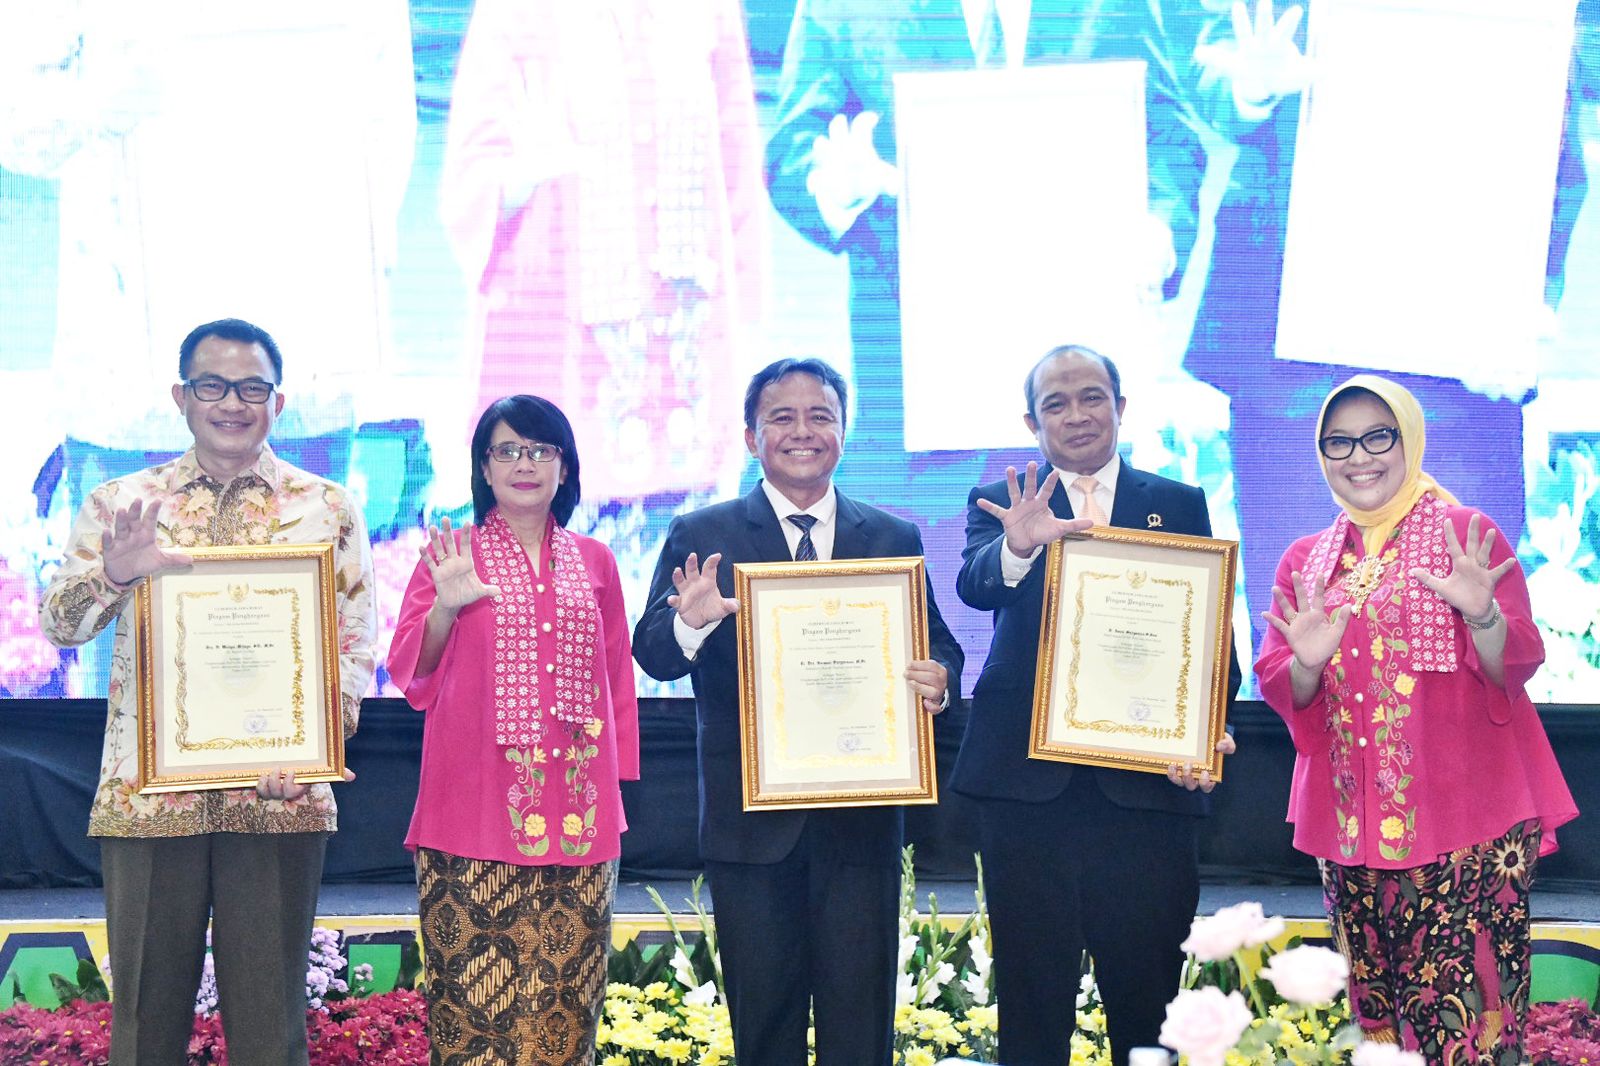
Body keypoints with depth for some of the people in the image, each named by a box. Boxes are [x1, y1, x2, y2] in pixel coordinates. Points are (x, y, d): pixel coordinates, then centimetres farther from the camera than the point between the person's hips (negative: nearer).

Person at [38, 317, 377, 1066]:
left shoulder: (328, 509, 7)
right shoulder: (121, 504, 9)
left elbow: (355, 646, 3)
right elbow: (59, 624, 2)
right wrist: (113, 574, -20)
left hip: (280, 798, -1)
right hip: (147, 795, 1)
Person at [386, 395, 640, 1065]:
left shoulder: (593, 562, 12)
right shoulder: (451, 555, 5)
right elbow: (409, 673, 0)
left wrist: (618, 779, 12)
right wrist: (444, 609, -17)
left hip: (576, 811, 3)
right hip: (477, 808, -3)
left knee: (566, 989, 3)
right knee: (475, 990, -6)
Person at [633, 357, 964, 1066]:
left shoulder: (895, 540, 8)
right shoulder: (699, 537, 3)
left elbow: (936, 645, 8)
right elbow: (653, 655, -7)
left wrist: (938, 679, -16)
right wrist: (690, 622, -30)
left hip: (862, 819, 1)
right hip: (749, 817, -1)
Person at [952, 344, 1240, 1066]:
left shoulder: (1180, 506, 11)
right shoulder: (1001, 504, 9)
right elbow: (974, 585, -12)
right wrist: (1017, 550, -35)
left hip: (1146, 781, 1)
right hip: (1027, 777, 0)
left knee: (1147, 992, 5)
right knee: (1031, 993, 5)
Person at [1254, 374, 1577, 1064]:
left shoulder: (1467, 534, 1)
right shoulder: (1305, 561, 12)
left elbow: (1516, 668, -5)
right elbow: (1280, 691, 8)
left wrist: (1484, 617, -25)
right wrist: (1307, 664, -13)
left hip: (1466, 823, -4)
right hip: (1351, 826, 4)